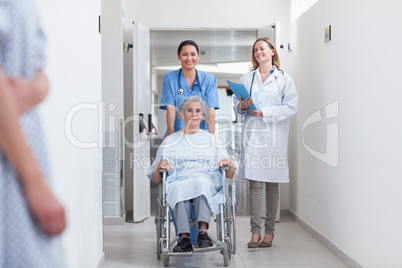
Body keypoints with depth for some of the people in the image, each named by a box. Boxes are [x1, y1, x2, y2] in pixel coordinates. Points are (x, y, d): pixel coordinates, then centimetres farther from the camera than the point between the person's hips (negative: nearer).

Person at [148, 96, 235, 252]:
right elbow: (155, 179, 18)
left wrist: (229, 165, -5)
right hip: (179, 180, 0)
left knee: (201, 182, -37)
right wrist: (159, 167, -4)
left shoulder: (213, 140, 25)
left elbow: (230, 176, 18)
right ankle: (184, 238, -45)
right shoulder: (170, 141, 24)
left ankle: (203, 231, -49)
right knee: (178, 187, -37)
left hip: (208, 182, 0)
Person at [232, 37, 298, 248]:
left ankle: (269, 231, 11)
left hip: (274, 137, -2)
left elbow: (291, 107, -4)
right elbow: (236, 106, 17)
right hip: (252, 135, 2)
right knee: (254, 183, -3)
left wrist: (264, 112, -11)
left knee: (272, 183, 3)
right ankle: (255, 231, 0)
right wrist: (242, 106, -6)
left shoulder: (284, 79, 6)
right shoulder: (246, 79, 16)